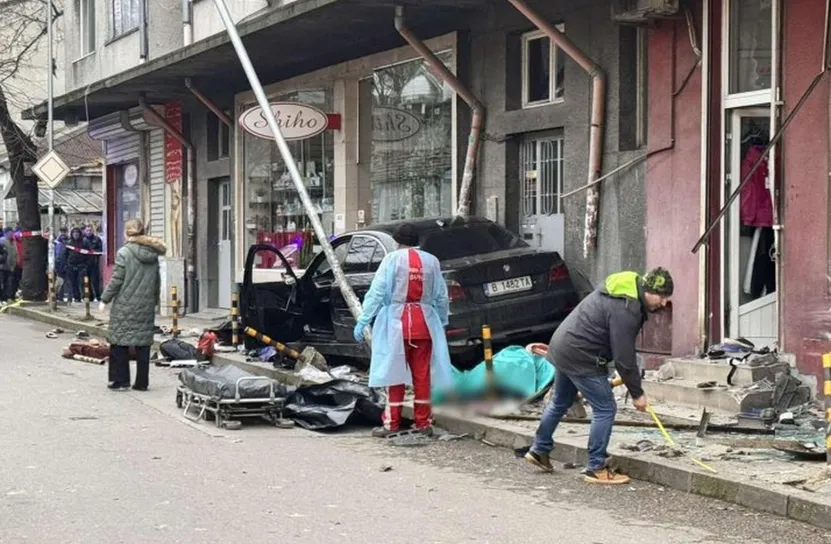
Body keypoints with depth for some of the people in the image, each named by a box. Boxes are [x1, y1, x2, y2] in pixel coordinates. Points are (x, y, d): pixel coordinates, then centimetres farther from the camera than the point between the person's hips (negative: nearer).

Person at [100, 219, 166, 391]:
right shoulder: (153, 254, 6)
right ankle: (142, 382, 10)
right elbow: (157, 281, 12)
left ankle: (120, 381, 7)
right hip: (147, 306, 5)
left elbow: (116, 280, -11)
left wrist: (105, 300, -1)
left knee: (120, 343, 5)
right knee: (143, 344, 8)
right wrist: (154, 300, 23)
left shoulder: (124, 253, -10)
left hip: (125, 305, -5)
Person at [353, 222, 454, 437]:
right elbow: (441, 297, 11)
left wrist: (363, 321, -9)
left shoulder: (394, 259, -4)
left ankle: (391, 423, 3)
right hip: (425, 322, 3)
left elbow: (377, 291, -10)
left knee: (395, 371, 2)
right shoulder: (431, 261, 7)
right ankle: (423, 422, 14)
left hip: (398, 322, -3)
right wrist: (442, 322, 24)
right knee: (422, 373, 9)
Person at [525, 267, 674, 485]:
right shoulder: (625, 309, -25)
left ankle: (539, 451, 38)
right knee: (605, 409, -4)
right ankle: (596, 469, 2)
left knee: (560, 402, 24)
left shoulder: (626, 290, 7)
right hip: (580, 356, -11)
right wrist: (637, 393, -12)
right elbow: (624, 357, -22)